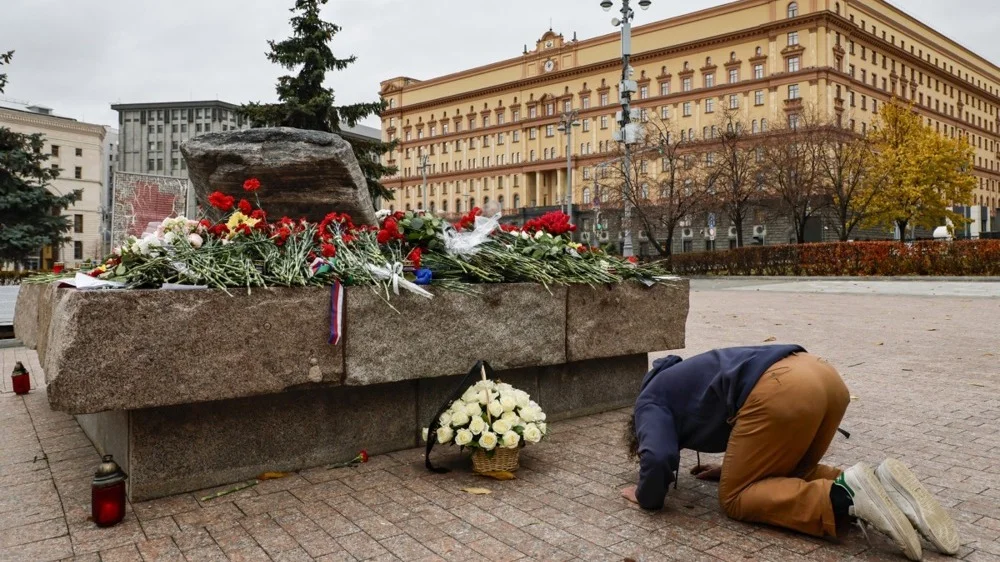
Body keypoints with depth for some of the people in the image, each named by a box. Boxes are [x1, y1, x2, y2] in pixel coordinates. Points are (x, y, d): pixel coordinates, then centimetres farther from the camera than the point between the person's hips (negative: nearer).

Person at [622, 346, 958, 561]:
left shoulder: (651, 402, 15)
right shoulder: (680, 381, 38)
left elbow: (658, 458, -5)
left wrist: (647, 497, 14)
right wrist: (737, 465, 39)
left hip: (782, 390, -9)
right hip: (822, 376, 9)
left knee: (736, 497, 5)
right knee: (788, 475, 24)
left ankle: (844, 497, -15)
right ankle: (879, 483, 2)